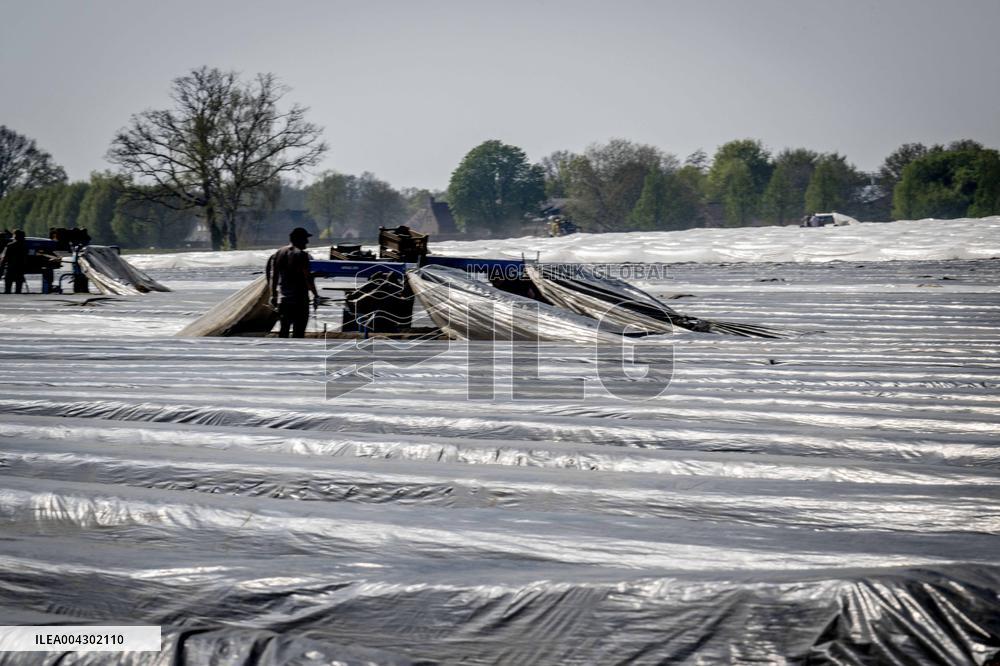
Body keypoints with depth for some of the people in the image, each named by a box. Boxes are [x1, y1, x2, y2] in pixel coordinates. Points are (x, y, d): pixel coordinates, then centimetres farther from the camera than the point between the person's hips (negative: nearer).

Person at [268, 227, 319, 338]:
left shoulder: (278, 254, 9)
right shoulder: (301, 255, -11)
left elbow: (273, 277, 10)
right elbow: (308, 277, -14)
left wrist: (273, 295, 16)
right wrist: (315, 295, -7)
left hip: (282, 299, 6)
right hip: (299, 299, -6)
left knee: (283, 330, 13)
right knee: (298, 331, -2)